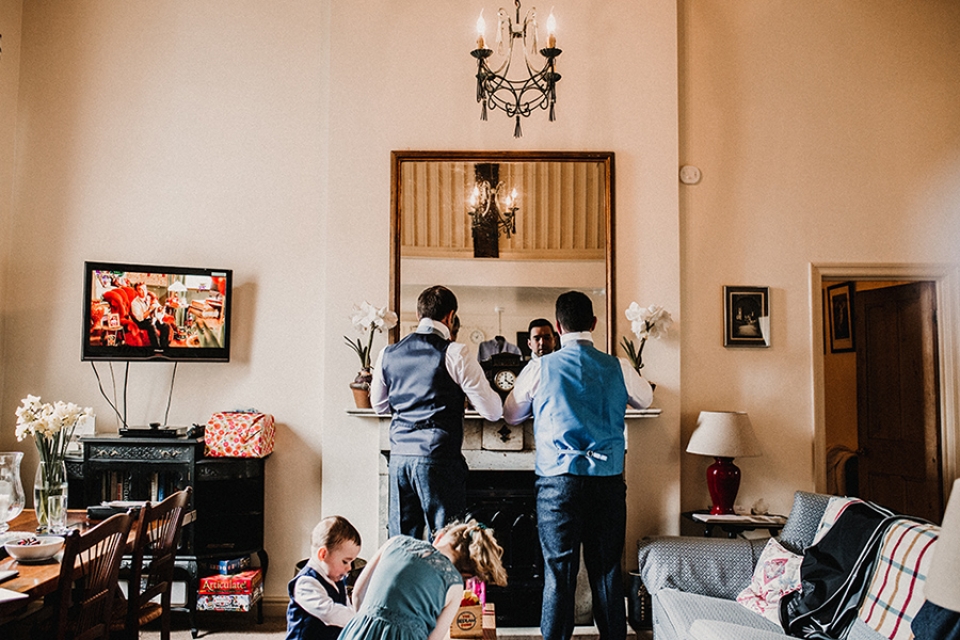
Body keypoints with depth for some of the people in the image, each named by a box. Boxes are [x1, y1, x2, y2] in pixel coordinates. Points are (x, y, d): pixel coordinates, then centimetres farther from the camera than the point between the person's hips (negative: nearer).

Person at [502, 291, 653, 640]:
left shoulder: (539, 368, -2)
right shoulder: (618, 368, 2)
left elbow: (510, 414, 14)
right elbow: (645, 399, 24)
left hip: (558, 480, -2)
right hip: (608, 480, 2)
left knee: (559, 574, 4)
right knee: (607, 571, 12)